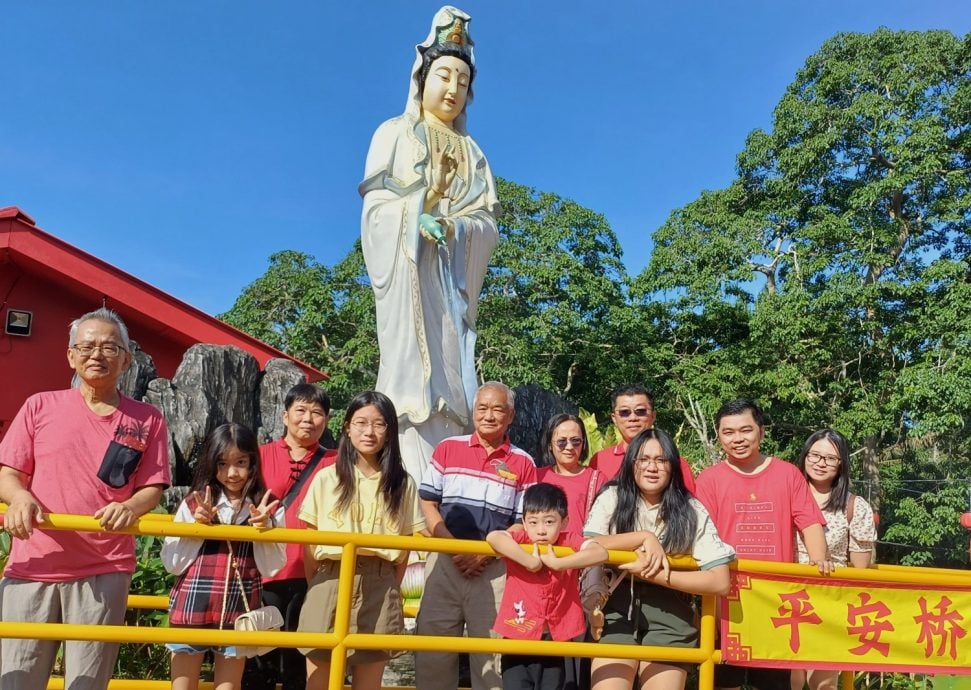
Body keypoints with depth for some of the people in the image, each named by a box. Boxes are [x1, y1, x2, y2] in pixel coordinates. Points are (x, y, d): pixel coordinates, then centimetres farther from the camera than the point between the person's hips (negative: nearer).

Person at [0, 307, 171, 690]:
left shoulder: (148, 419, 6)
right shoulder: (40, 406, 7)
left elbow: (153, 488, 5)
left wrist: (131, 508, -17)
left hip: (104, 571, 0)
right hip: (32, 566, 1)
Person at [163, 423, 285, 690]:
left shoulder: (269, 510, -1)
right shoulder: (193, 505, -3)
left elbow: (271, 567, -3)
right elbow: (172, 563, -3)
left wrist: (263, 528, -17)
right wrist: (196, 526, -15)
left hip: (238, 612, 0)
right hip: (192, 609, 0)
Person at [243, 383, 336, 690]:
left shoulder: (333, 464, 6)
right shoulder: (261, 455, 6)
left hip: (311, 576, 0)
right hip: (263, 574, 0)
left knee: (301, 663, 8)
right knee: (258, 660, 6)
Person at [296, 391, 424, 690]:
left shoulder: (402, 483, 5)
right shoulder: (326, 478, 2)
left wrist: (392, 590, 0)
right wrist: (317, 585, -1)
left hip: (379, 588, 1)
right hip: (329, 583, 0)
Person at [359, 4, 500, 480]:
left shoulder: (471, 151, 22)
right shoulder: (394, 132, 13)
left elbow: (489, 222, 10)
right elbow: (375, 205, 1)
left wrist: (453, 228, -10)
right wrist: (418, 221, -16)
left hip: (453, 274, 3)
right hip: (406, 267, -3)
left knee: (450, 369, -6)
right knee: (411, 368, -14)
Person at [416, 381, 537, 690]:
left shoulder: (523, 463, 4)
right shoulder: (447, 449, 7)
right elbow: (427, 503, 4)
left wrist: (486, 552, -11)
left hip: (495, 567, -1)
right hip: (445, 561, 1)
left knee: (491, 652, 3)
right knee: (433, 650, 4)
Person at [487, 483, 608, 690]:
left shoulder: (569, 541, -6)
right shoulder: (519, 541, -10)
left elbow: (600, 553, -23)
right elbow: (493, 537, -32)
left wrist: (557, 563, -23)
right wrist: (531, 562, -28)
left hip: (557, 640, 2)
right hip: (518, 639, -1)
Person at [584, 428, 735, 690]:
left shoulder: (692, 510, 0)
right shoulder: (612, 498, 2)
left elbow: (720, 581, -7)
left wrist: (654, 574, -15)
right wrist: (644, 537, -15)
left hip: (671, 619, 0)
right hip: (618, 612, 0)